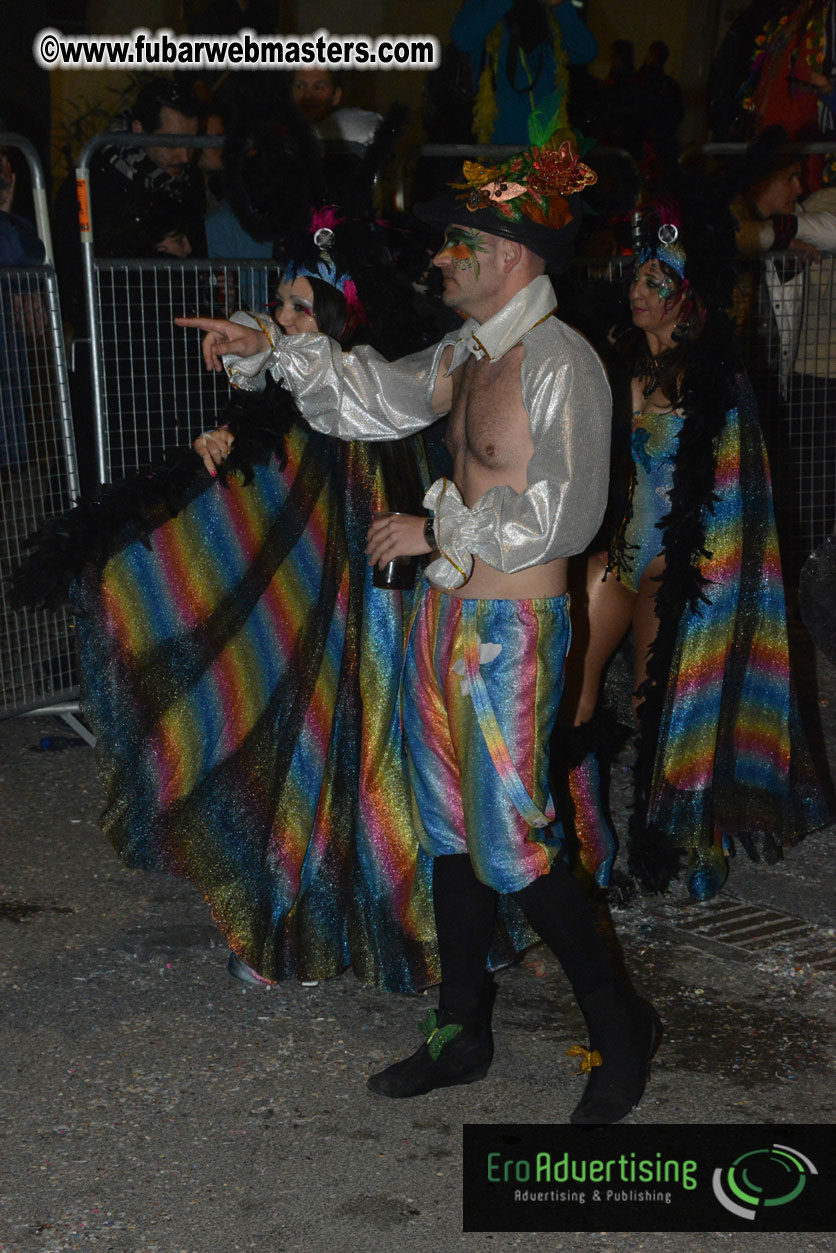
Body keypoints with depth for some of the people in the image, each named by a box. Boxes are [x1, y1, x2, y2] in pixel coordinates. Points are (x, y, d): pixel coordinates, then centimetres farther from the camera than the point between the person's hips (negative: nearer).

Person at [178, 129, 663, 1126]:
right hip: (445, 612, 9)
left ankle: (620, 1029, 18)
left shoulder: (561, 364, -15)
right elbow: (379, 397, 20)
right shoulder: (467, 353, 10)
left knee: (511, 846, -4)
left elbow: (561, 515, -19)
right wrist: (266, 350, 11)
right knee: (452, 831, 14)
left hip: (510, 629, -8)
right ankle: (464, 1033, 31)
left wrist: (434, 533, -12)